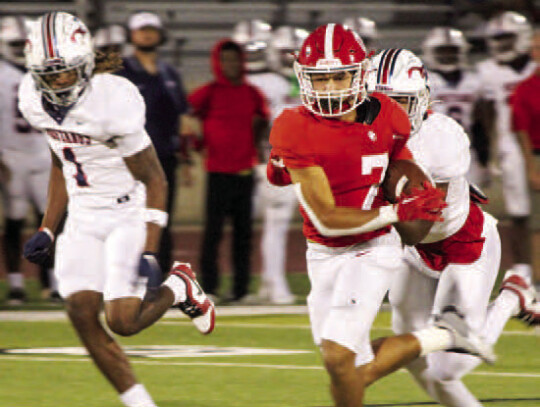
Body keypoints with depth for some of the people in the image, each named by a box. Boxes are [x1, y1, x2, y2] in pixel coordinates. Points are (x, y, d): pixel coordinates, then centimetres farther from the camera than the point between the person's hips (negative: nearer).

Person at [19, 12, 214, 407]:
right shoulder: (34, 99, -4)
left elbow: (155, 182, -17)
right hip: (84, 217, 6)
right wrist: (47, 229, 12)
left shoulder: (114, 101, -24)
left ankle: (180, 287, 18)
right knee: (82, 312, -7)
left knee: (122, 321, -13)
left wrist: (150, 253, -21)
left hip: (128, 214, -6)